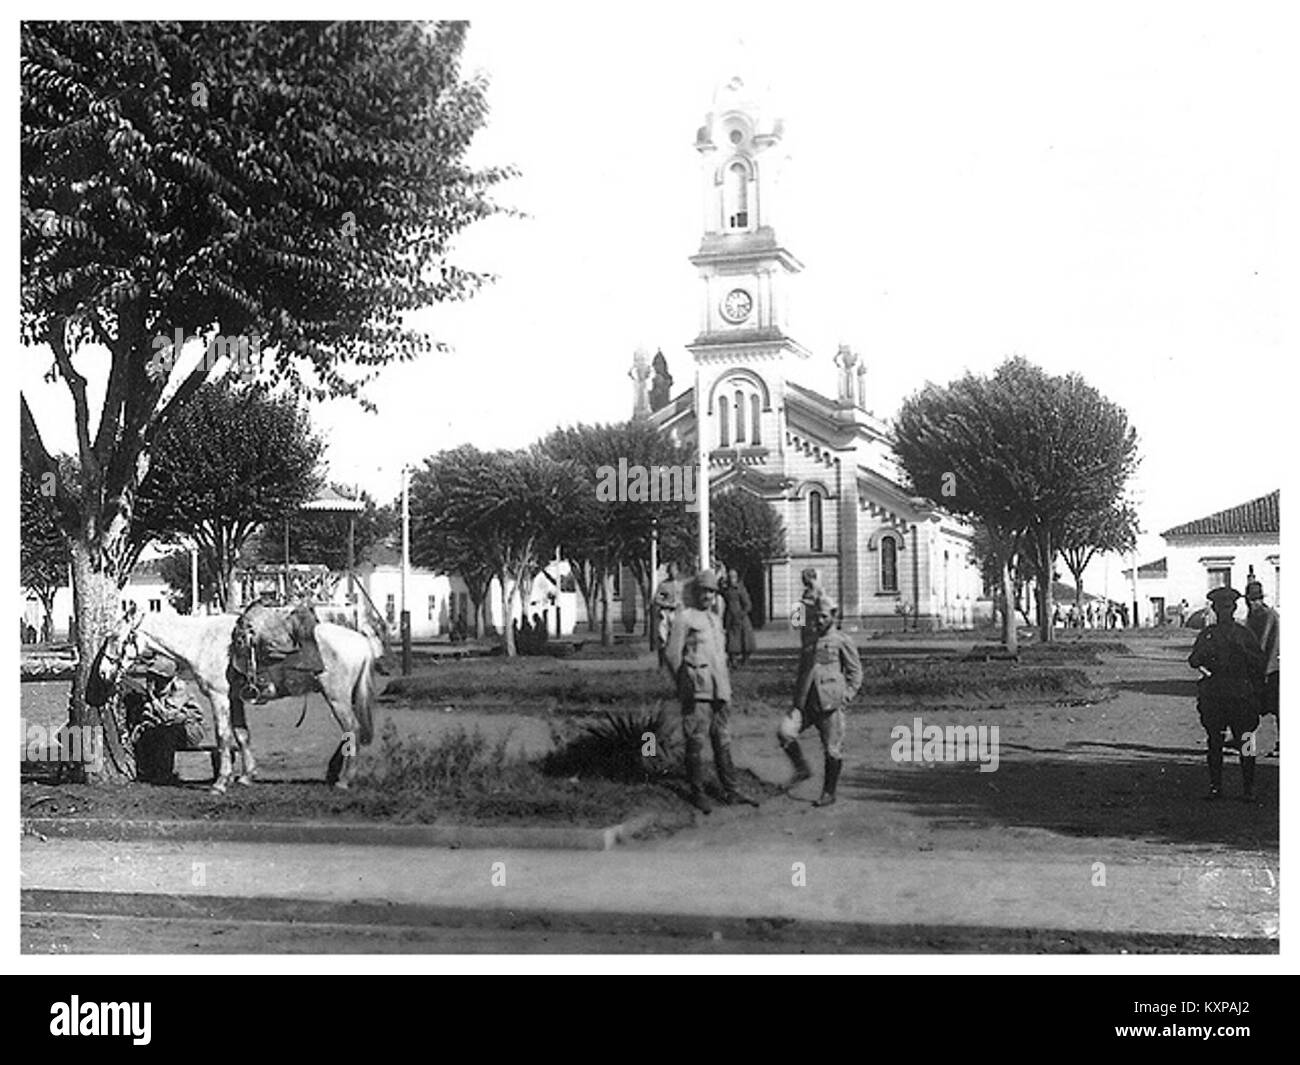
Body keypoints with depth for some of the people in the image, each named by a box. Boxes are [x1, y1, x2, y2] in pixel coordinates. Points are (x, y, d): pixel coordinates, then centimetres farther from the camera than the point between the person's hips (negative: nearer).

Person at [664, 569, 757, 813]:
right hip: (696, 691, -7)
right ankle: (697, 793, 4)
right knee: (695, 742, -2)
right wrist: (684, 685, 3)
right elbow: (673, 655, -4)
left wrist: (725, 688, 18)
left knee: (723, 740, 9)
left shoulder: (716, 619, 18)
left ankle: (730, 790, 13)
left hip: (719, 689, 7)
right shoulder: (684, 618, -4)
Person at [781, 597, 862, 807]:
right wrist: (798, 698, 18)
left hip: (829, 702, -5)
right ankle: (802, 769, 6)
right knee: (785, 732, -15)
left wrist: (846, 696, -8)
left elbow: (855, 671, 2)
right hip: (805, 702, 5)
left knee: (832, 750, 0)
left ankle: (829, 793, 13)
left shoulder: (841, 641, 2)